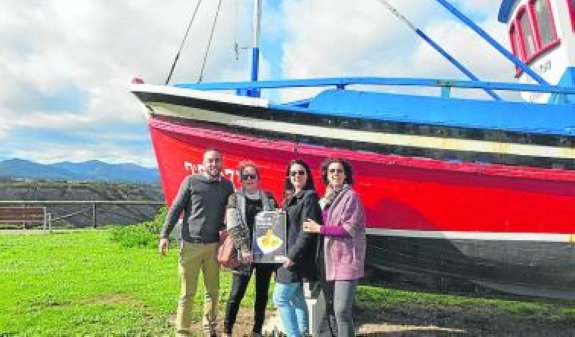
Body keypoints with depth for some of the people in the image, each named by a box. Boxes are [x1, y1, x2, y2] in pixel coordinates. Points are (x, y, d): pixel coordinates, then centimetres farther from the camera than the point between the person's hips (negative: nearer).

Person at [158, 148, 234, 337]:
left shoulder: (227, 185, 7)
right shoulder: (191, 182, -2)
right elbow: (176, 208, -1)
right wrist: (165, 234, -7)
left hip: (214, 245, 3)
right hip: (191, 244, -3)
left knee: (213, 290, 10)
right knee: (188, 292, 2)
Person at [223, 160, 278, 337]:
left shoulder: (269, 198, 8)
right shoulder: (235, 198, 1)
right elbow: (233, 227, -8)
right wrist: (244, 248, -18)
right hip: (245, 253, -3)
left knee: (262, 294, 9)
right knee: (236, 294, -3)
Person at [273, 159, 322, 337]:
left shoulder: (309, 196, -11)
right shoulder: (291, 198, 15)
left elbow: (308, 230, -18)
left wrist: (292, 255, -20)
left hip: (298, 257, -9)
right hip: (291, 255, 9)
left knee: (280, 298, -8)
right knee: (296, 297, 14)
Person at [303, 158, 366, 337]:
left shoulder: (350, 196, -7)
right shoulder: (325, 199, 14)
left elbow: (351, 228, -14)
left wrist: (320, 229, -12)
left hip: (346, 261, -7)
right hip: (328, 260, 7)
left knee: (342, 311, -10)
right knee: (330, 309, 13)